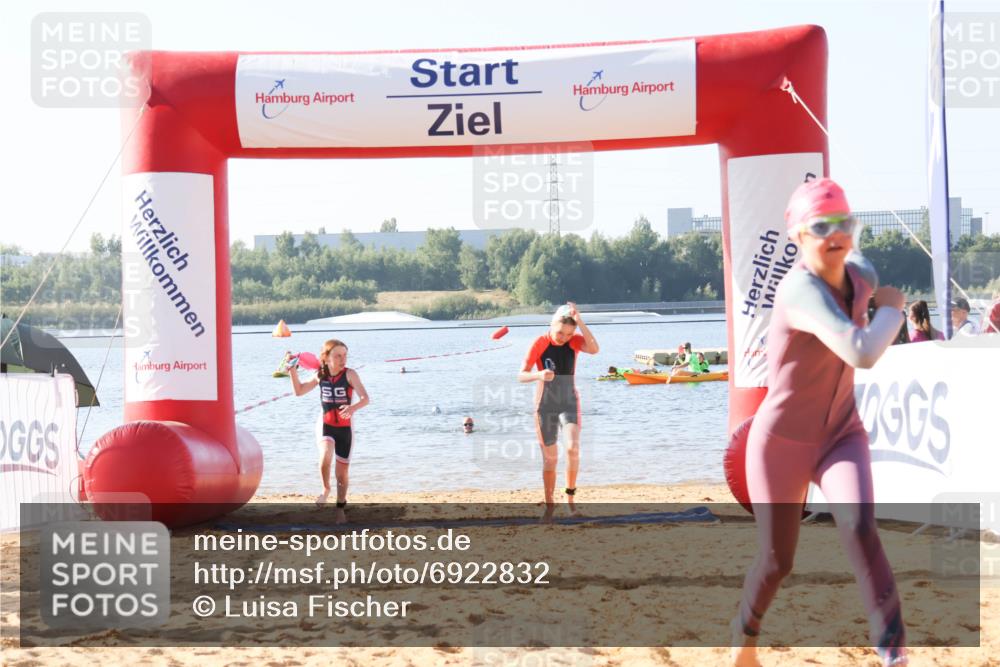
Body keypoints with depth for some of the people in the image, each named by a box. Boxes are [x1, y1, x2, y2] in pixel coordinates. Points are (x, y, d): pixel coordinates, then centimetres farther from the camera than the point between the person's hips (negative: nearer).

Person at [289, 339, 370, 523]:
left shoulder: (350, 374, -14)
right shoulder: (321, 375, -3)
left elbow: (366, 398, -24)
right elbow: (299, 391, 11)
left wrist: (353, 408, -45)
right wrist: (293, 371, -2)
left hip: (345, 428, -1)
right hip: (325, 425, 1)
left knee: (342, 470, 8)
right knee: (326, 455, -29)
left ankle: (340, 508, 27)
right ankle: (326, 489, -3)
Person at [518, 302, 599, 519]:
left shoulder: (574, 341, -7)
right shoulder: (540, 343, -13)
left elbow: (595, 349, -27)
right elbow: (521, 375, -15)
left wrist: (580, 321, -33)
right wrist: (539, 374, -36)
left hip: (569, 403, 1)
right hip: (545, 407, -1)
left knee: (573, 447, -22)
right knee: (550, 458, 4)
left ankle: (570, 494, -5)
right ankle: (550, 504, 20)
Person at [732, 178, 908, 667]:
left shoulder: (862, 275, -6)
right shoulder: (801, 290, -30)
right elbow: (862, 354, -42)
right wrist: (892, 308, -25)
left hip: (841, 434, 4)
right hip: (782, 441, -4)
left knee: (859, 526, -23)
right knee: (776, 561, 8)